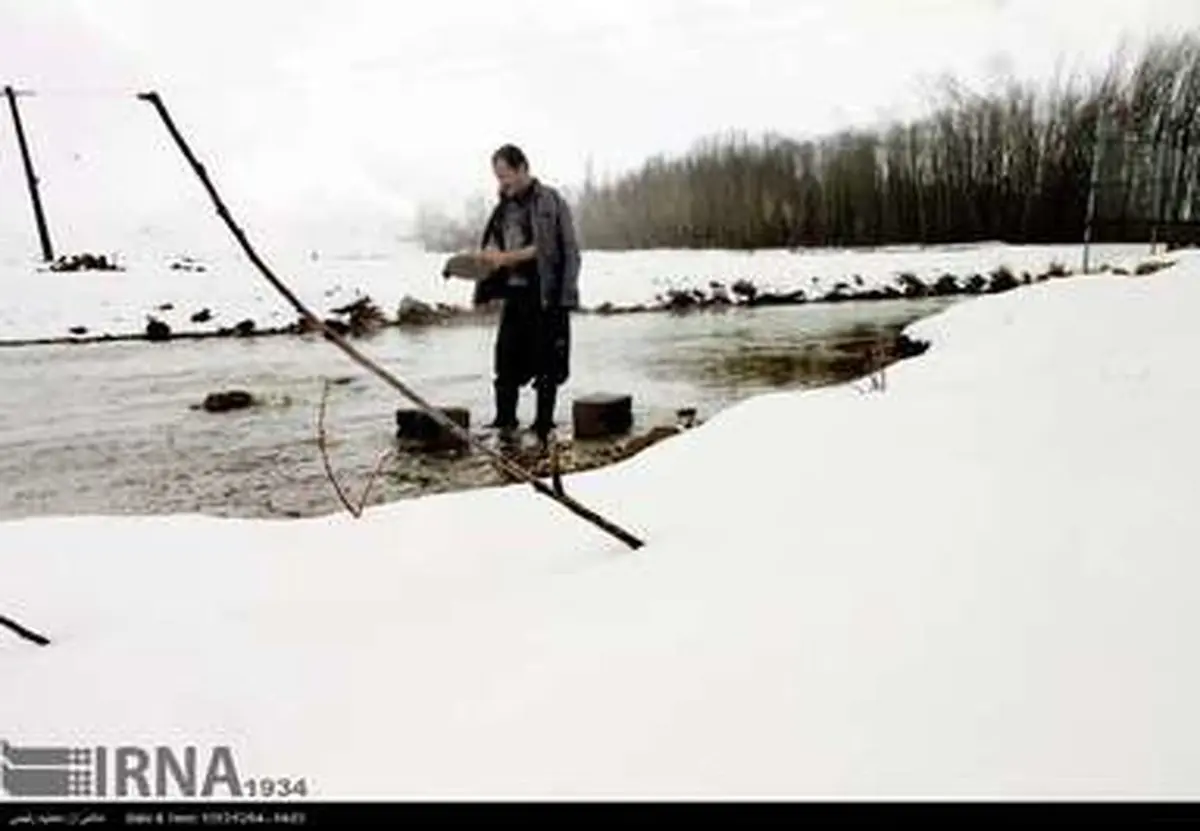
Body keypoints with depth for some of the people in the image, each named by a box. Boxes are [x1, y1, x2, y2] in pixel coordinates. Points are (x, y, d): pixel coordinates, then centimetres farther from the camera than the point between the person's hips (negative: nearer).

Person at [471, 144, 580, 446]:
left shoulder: (550, 201, -5)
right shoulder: (505, 206, 16)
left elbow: (544, 248, -14)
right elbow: (494, 243, 18)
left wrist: (506, 258, -20)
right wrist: (486, 256, -4)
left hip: (546, 294, -6)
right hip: (514, 293, 6)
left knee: (547, 364, 1)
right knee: (507, 359, 2)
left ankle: (544, 427, 10)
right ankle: (505, 421, 11)